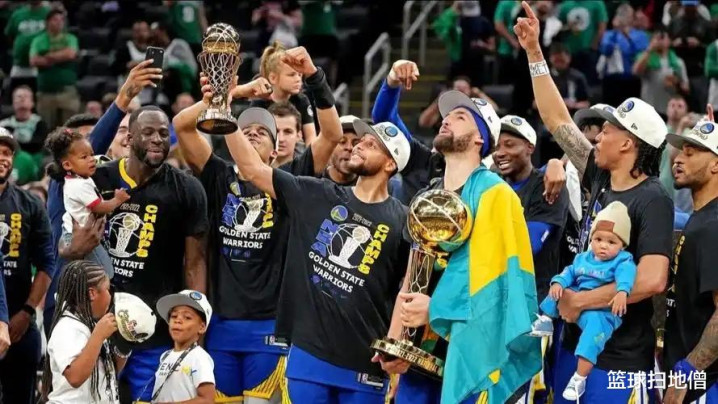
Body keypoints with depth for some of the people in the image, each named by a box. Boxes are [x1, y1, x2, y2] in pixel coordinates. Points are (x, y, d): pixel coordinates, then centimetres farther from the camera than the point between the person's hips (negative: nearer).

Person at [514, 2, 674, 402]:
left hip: (621, 360, -8)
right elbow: (559, 121, 16)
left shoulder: (652, 200, -15)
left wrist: (580, 301, -17)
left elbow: (652, 280, -26)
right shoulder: (600, 180, 6)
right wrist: (534, 53, 14)